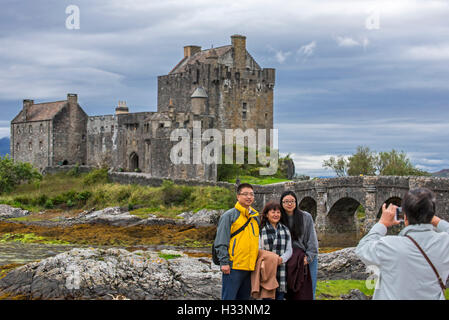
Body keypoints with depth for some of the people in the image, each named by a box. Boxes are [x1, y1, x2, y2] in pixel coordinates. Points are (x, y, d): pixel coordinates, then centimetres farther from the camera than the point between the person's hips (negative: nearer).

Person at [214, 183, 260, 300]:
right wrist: (224, 262, -13)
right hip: (233, 267, -6)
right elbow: (221, 241, -7)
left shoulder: (256, 217, 17)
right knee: (229, 298, -7)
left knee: (244, 297, 11)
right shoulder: (229, 215, -2)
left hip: (250, 267, 6)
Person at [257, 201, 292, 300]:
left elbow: (289, 250, 11)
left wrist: (282, 259, -9)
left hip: (281, 270, 3)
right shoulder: (261, 230, 3)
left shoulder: (285, 230, 15)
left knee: (280, 296, 3)